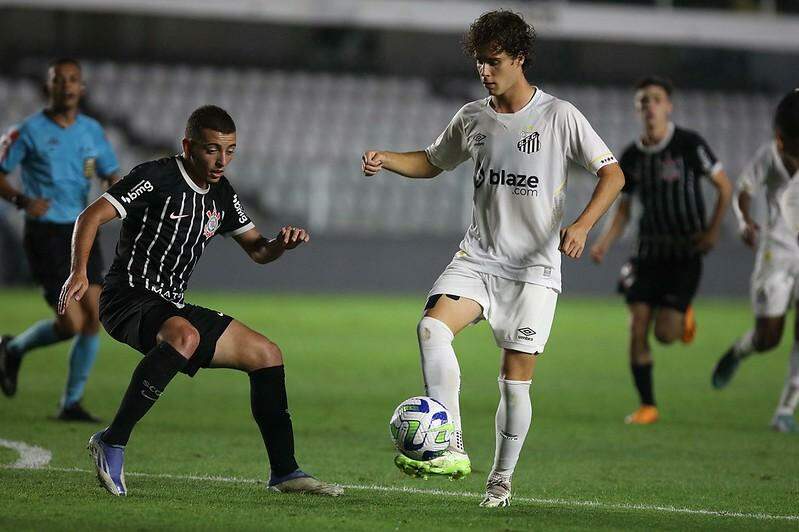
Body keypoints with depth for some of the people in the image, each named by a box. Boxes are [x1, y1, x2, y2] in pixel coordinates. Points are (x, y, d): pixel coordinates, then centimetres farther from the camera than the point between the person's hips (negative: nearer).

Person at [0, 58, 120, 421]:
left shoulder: (92, 131, 9)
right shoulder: (30, 131, -4)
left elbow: (111, 176, 15)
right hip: (45, 232, -5)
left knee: (93, 319, -4)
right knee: (72, 323, -14)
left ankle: (72, 402, 9)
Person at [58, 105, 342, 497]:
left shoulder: (221, 196, 12)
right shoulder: (156, 178, -11)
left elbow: (257, 251, 19)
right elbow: (92, 217, -15)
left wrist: (282, 243, -5)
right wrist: (79, 272, -30)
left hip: (171, 307, 8)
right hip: (128, 298, -8)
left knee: (266, 354, 5)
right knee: (184, 336, -40)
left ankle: (284, 472, 11)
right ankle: (112, 442, -32)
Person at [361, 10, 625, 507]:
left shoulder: (559, 116, -5)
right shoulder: (472, 118, 9)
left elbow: (612, 174, -5)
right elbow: (434, 162, 26)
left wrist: (582, 225, -21)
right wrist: (385, 159, 6)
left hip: (535, 266, -3)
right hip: (478, 257, 4)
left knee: (516, 377, -5)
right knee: (432, 326, -23)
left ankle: (501, 480, 13)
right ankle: (452, 448, -26)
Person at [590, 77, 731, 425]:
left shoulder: (689, 144, -9)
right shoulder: (631, 157, 5)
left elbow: (724, 186, -2)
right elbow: (624, 208, 14)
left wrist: (713, 229, -12)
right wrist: (606, 241, -3)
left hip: (685, 252, -4)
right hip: (648, 250, 4)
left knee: (665, 333, -12)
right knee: (637, 329, -6)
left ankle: (684, 316, 24)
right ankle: (647, 406, 5)